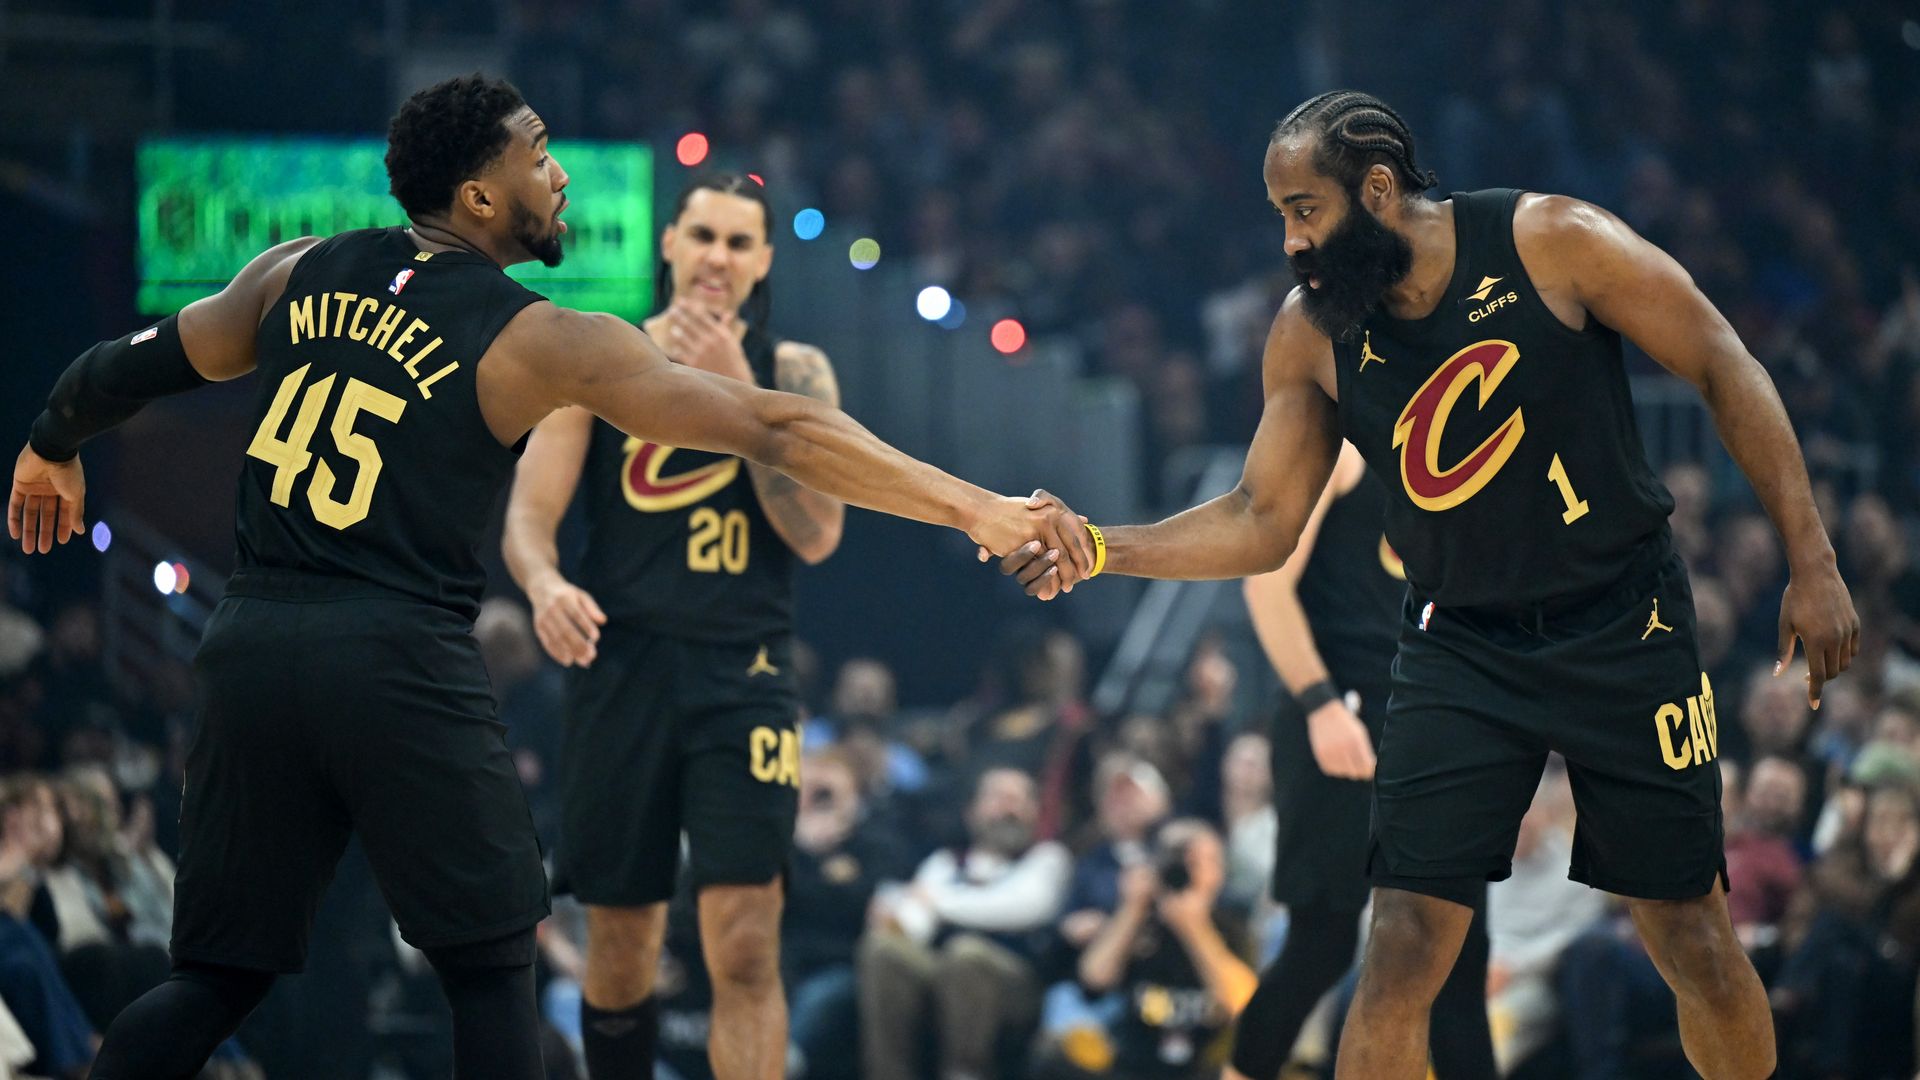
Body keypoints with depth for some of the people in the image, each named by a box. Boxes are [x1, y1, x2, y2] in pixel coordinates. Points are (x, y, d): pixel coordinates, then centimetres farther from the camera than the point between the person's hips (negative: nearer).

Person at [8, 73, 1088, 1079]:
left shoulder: (301, 274, 10)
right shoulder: (543, 342, -3)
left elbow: (132, 368, 21)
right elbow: (776, 431, -6)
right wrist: (979, 510, -5)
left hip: (253, 643, 5)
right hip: (399, 661, -5)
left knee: (220, 974, 13)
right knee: (493, 967, 8)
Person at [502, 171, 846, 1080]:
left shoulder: (793, 373, 6)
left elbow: (817, 533, -7)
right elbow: (530, 512, 2)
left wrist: (737, 391, -14)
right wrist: (544, 584, -21)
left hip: (743, 673, -1)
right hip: (621, 666, 1)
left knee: (745, 948, -14)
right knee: (621, 945, 8)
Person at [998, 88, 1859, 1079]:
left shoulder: (1552, 242, -15)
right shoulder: (1310, 335, -5)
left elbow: (1724, 371, -8)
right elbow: (1261, 522, 2)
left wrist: (1811, 562, -10)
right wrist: (1101, 548, -13)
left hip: (1622, 628, -2)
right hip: (1460, 652, 2)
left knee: (1694, 940, 3)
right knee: (1402, 952, -9)